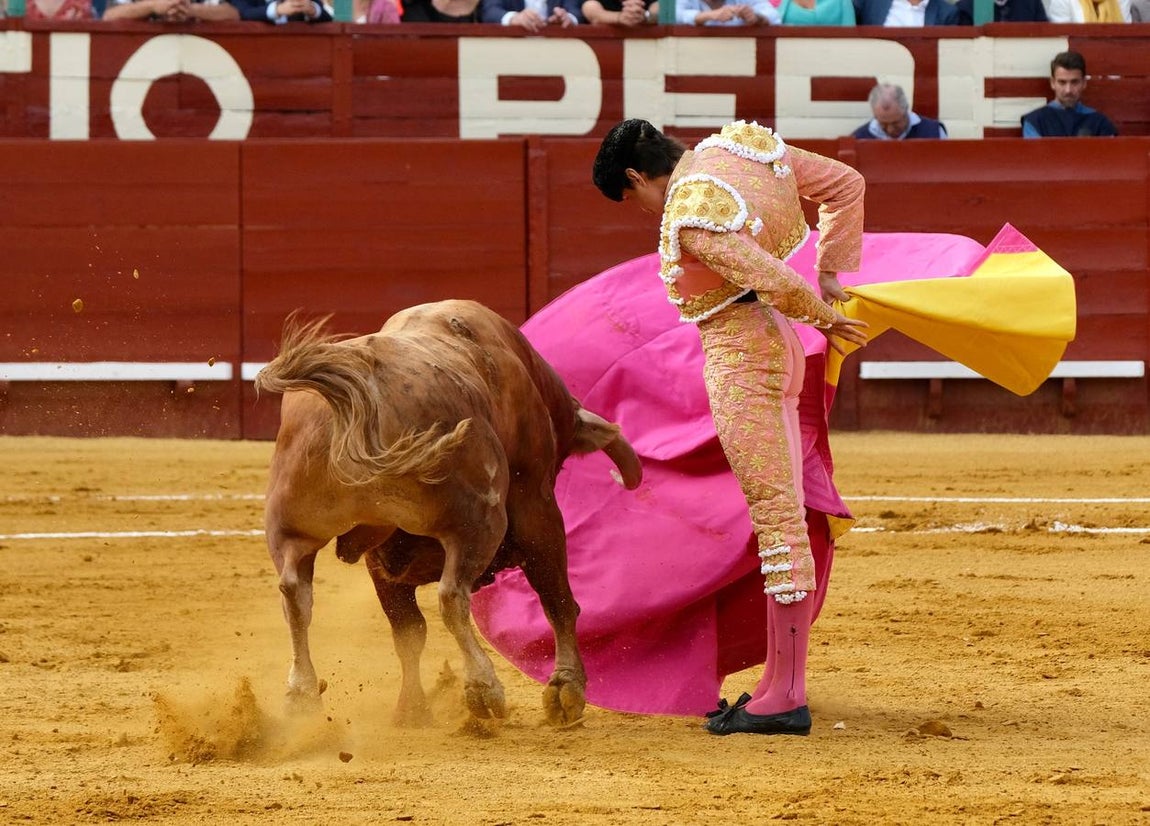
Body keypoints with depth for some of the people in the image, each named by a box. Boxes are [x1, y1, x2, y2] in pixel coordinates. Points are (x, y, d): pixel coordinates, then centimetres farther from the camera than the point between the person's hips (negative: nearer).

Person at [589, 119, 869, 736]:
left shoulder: (688, 218, -20)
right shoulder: (739, 146, 5)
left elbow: (778, 283, -25)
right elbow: (847, 184, 13)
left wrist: (823, 318, -5)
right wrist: (831, 275, 14)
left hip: (739, 355, -10)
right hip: (778, 347, 10)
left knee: (776, 517, -9)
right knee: (781, 516, 13)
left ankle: (785, 699, -9)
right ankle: (782, 681, 18)